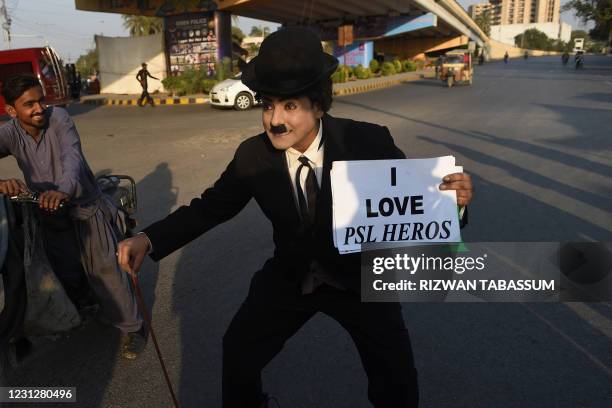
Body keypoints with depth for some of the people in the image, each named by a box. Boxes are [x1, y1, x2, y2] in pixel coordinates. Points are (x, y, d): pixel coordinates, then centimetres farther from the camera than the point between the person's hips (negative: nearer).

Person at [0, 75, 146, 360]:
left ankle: (131, 327, 12)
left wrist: (64, 189, -54)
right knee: (67, 276, 18)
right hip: (51, 216, 3)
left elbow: (72, 154, -33)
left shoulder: (58, 117, -17)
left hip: (87, 208, -3)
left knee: (105, 268, -2)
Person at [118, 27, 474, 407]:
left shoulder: (368, 141, -23)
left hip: (359, 275, -2)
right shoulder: (252, 156, -15)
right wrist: (149, 239, -16)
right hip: (290, 277, 3)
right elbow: (212, 206, -4)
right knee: (238, 355, 11)